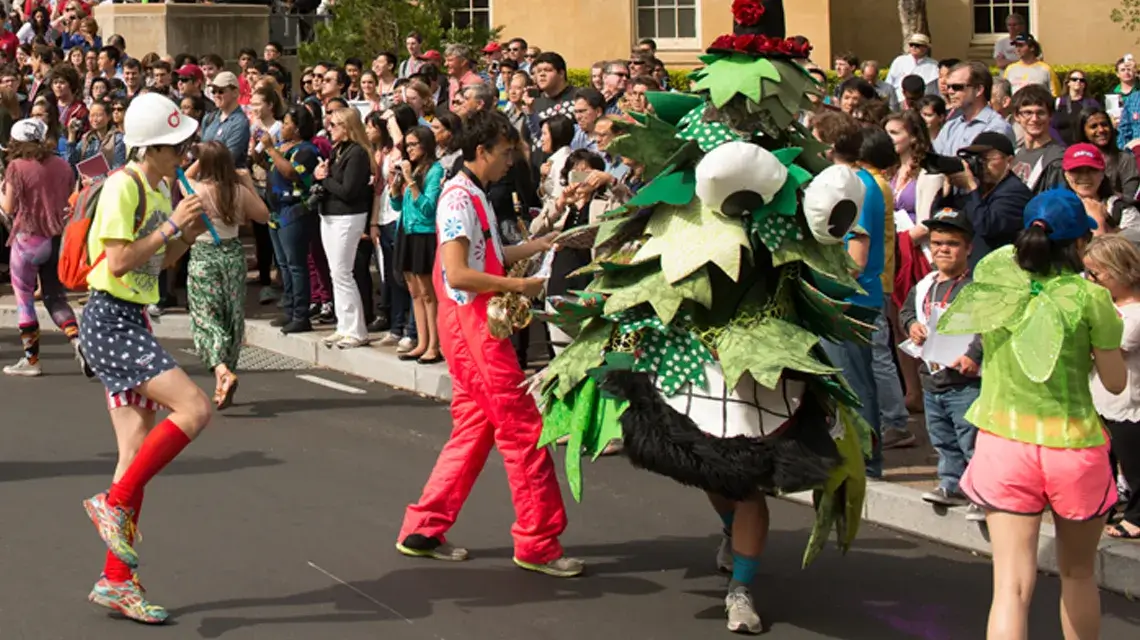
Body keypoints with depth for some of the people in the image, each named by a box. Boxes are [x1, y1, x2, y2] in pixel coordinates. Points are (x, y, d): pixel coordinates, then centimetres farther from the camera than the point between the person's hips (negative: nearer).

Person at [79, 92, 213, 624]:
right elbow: (118, 261, -20)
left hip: (133, 323, 9)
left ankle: (117, 579, 11)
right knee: (194, 407, -20)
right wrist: (172, 224, -17)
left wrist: (189, 232, 5)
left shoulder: (161, 188, 13)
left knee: (139, 451, 6)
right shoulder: (124, 186, -14)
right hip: (109, 319, -9)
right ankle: (113, 503, -9)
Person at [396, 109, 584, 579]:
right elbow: (457, 273, -23)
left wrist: (547, 243, 15)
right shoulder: (459, 197, -15)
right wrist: (519, 286, -18)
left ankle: (424, 530, 16)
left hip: (479, 326, 10)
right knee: (522, 430, -6)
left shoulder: (473, 196, 16)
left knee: (475, 429, 12)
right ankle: (538, 544, 0)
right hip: (471, 325, -10)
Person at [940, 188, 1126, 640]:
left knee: (1011, 584, -2)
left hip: (1004, 441, 2)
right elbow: (1115, 382, -4)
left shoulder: (994, 283, -3)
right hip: (1073, 444, -2)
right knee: (1078, 574, 21)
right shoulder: (1090, 298, -11)